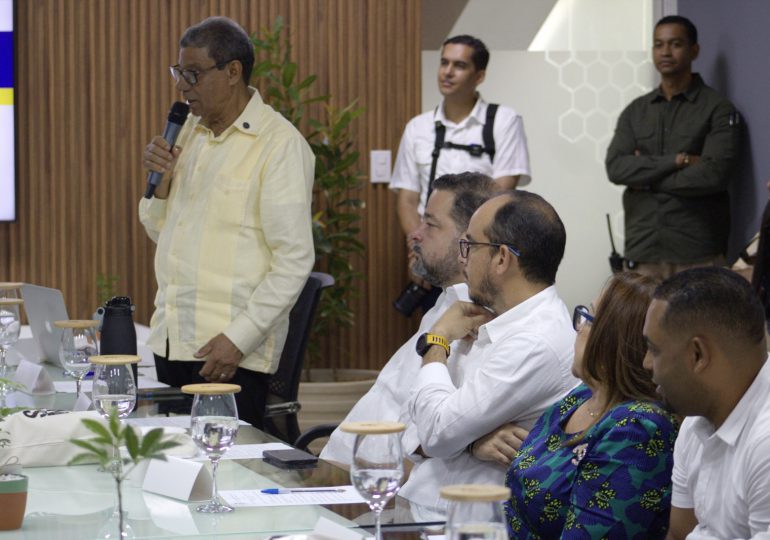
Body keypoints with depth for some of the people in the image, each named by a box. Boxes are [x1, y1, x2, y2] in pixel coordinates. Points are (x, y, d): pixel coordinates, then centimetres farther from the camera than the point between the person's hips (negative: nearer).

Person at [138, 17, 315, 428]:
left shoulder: (280, 144, -9)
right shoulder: (189, 131, 13)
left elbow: (294, 260, -13)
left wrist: (239, 339, -18)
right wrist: (160, 182, 1)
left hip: (229, 351, -7)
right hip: (170, 342, 7)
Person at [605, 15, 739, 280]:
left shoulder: (718, 109, 1)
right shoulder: (635, 111, 14)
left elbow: (713, 174, -12)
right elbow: (615, 167, 0)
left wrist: (648, 179, -4)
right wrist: (678, 160, -10)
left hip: (697, 254, -3)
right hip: (642, 250, 4)